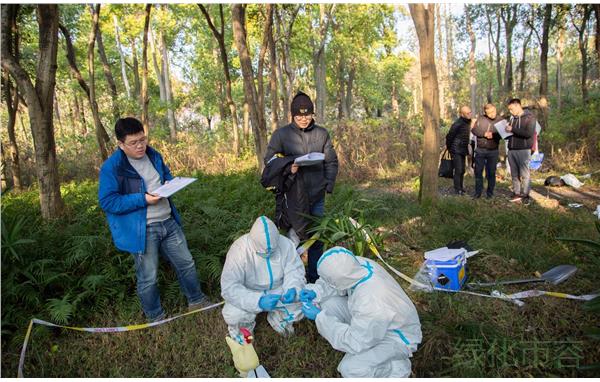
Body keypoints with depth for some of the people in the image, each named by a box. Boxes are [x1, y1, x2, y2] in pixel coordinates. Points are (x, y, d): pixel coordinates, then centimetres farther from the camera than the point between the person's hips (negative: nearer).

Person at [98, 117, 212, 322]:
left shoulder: (154, 155, 7)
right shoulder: (112, 167, -13)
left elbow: (167, 176, 23)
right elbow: (107, 201, -16)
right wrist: (142, 199, -23)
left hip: (168, 222, 6)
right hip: (142, 231, -6)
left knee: (186, 263, 15)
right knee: (147, 278, 6)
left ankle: (196, 300, 37)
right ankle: (156, 318, 29)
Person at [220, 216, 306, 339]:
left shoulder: (285, 244, -21)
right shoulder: (239, 250, -29)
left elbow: (295, 270, -10)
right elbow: (229, 287, -31)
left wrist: (293, 289, -32)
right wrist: (258, 301, -43)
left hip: (277, 289, 3)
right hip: (249, 292, -2)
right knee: (233, 315, -28)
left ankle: (277, 319, 15)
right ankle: (243, 328, 11)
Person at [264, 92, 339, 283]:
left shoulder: (322, 133, 5)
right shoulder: (281, 134, -2)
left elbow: (331, 162, 10)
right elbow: (269, 161, 1)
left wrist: (329, 185, 0)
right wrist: (287, 168, -17)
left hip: (317, 196, 3)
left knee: (317, 238, 12)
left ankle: (315, 278, 28)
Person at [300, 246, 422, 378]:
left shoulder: (372, 306, -42)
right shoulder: (358, 264, -23)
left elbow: (353, 343, -28)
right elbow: (336, 282, 0)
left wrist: (320, 317, -23)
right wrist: (317, 291, -16)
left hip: (396, 337, -7)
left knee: (351, 369, -25)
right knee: (328, 302, -5)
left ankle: (398, 367, 3)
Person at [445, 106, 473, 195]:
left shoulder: (468, 122, 9)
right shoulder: (458, 124, -18)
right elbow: (449, 136, -15)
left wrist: (467, 149, 16)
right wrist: (449, 148, -5)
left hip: (463, 150, 8)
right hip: (456, 150, -8)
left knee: (462, 170, 12)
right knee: (458, 170, -8)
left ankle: (460, 188, 22)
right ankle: (457, 190, -2)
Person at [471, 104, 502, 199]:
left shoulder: (500, 120, 1)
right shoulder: (480, 119, 1)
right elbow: (474, 129, -4)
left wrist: (493, 135, -18)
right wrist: (484, 134, -15)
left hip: (493, 151, 0)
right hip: (480, 150, 1)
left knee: (491, 172, 5)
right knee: (478, 171, 3)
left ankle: (490, 192, 15)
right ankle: (478, 192, 13)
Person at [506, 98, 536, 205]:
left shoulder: (529, 117, -3)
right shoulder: (511, 118, 16)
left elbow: (529, 133, -16)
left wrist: (512, 129, -16)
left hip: (523, 150, -6)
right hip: (511, 150, 6)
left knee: (524, 174, -3)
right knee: (514, 174, 6)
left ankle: (525, 195, 3)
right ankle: (517, 194, 12)